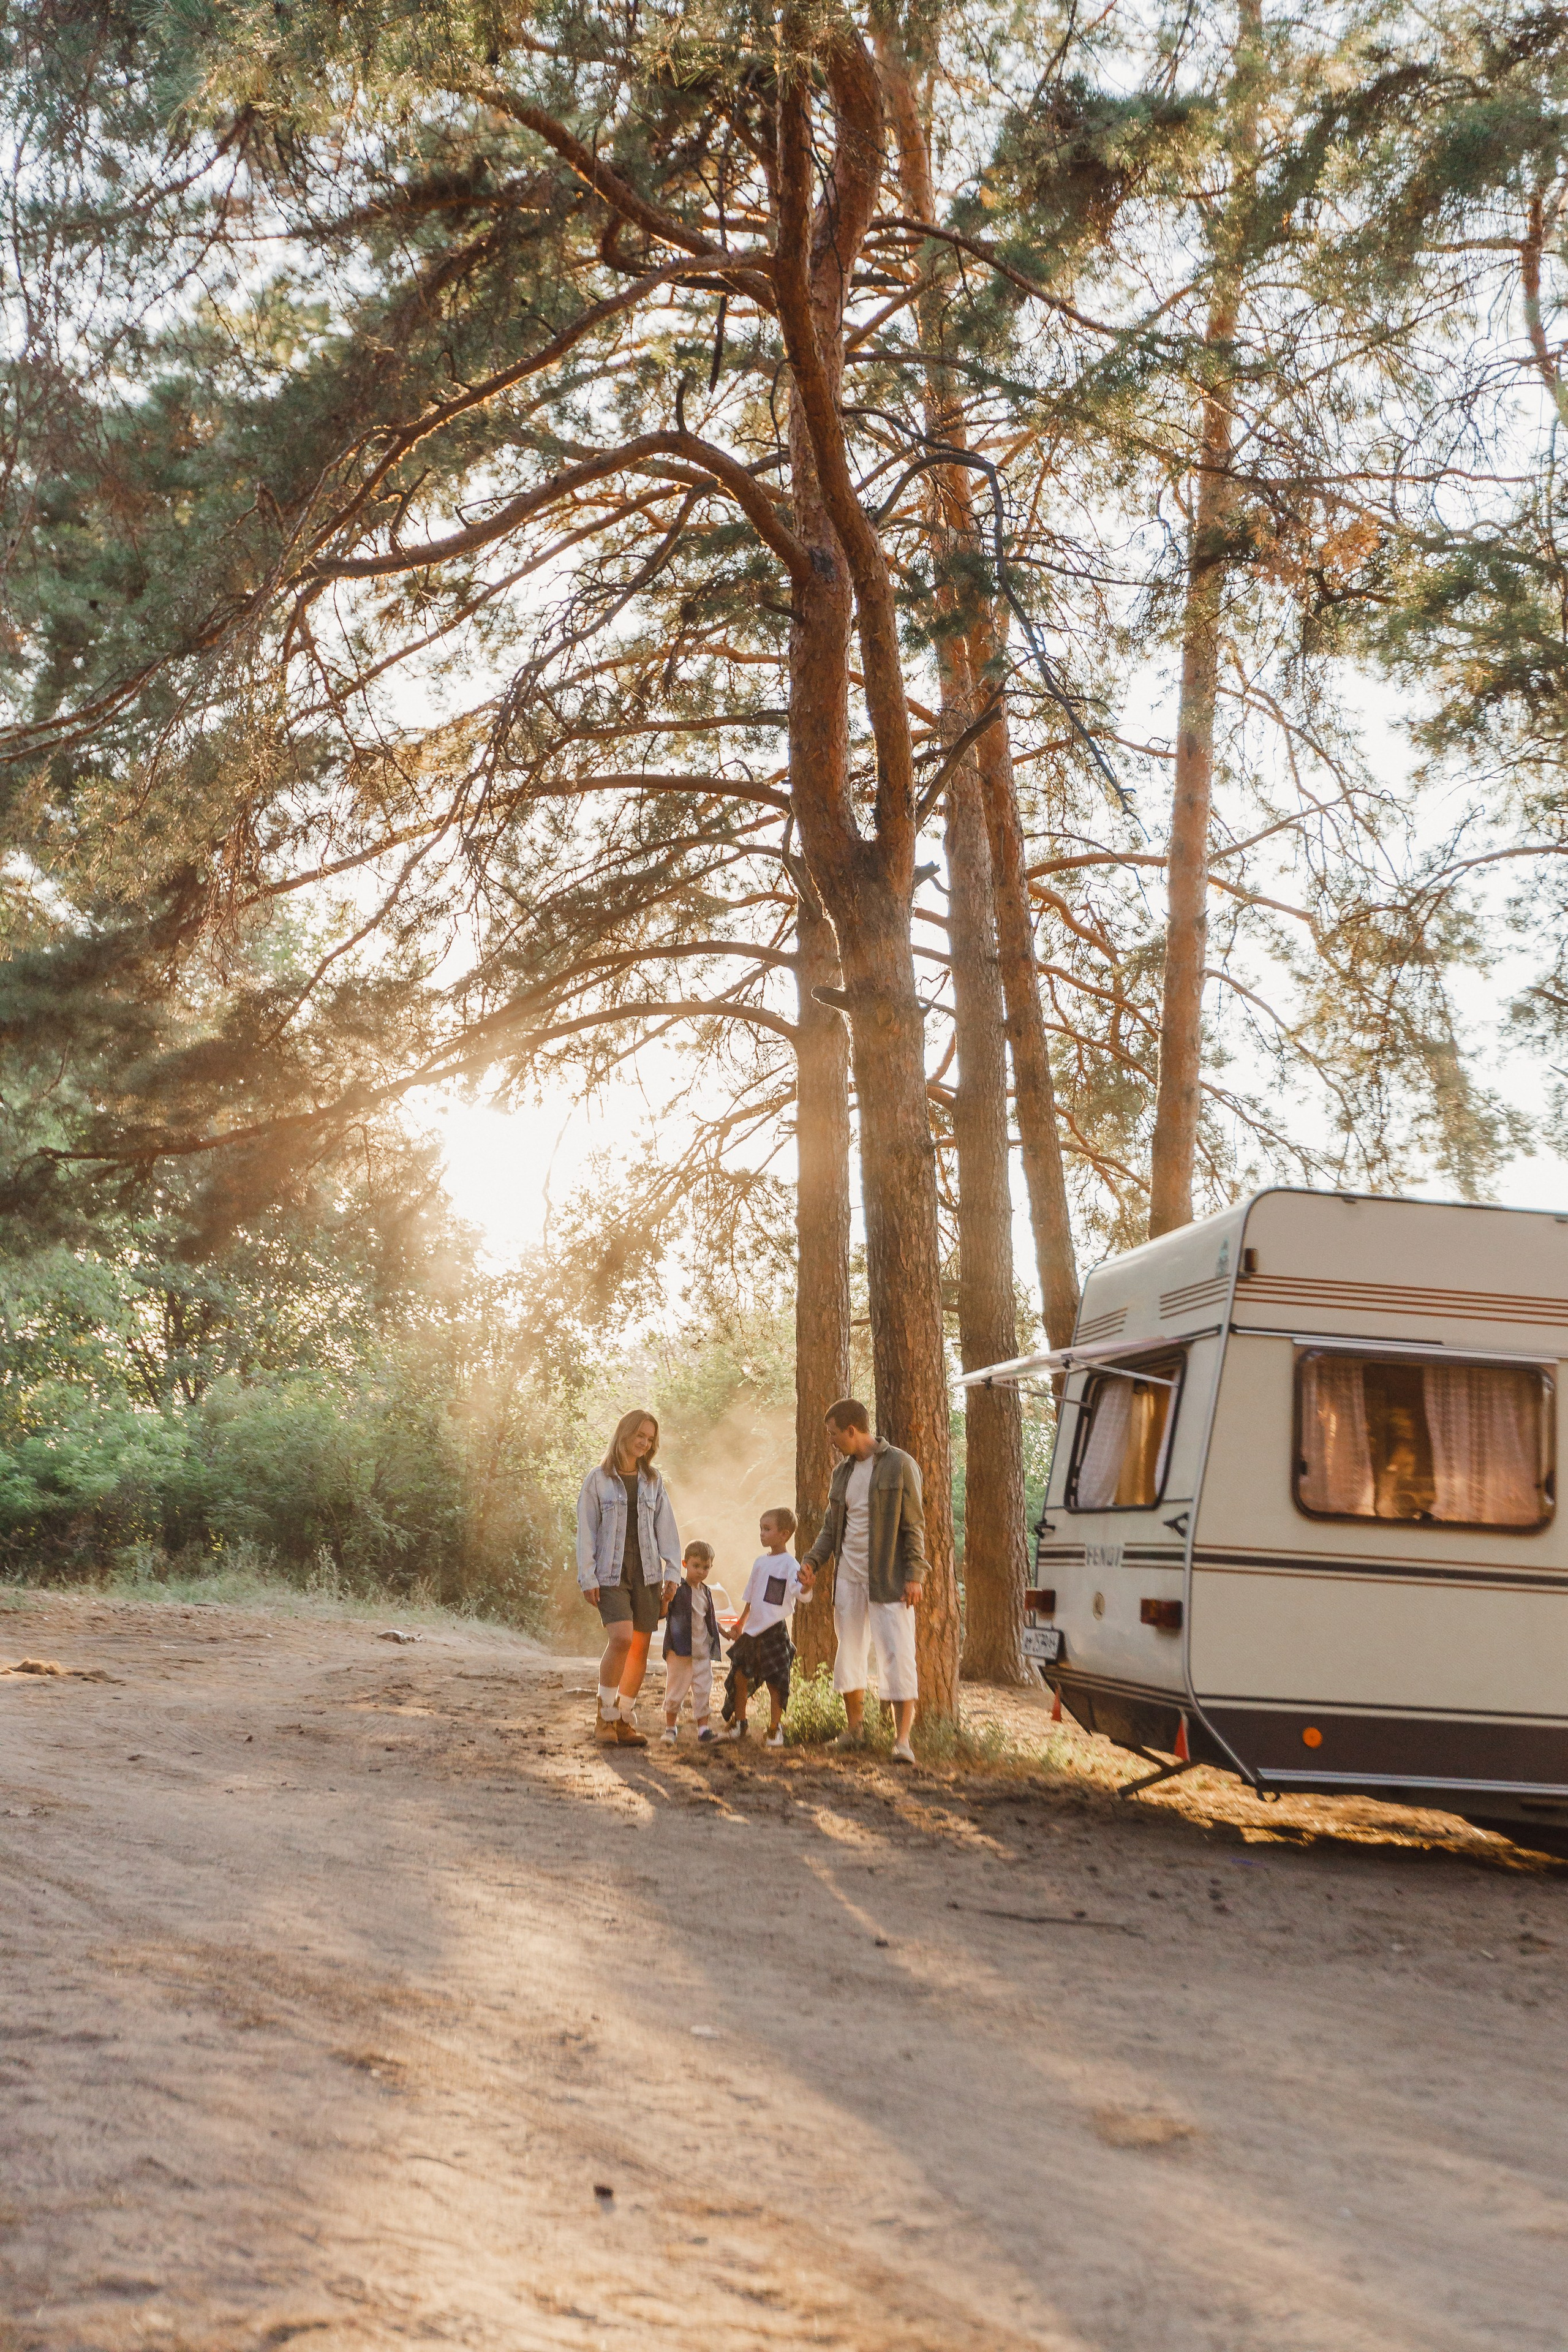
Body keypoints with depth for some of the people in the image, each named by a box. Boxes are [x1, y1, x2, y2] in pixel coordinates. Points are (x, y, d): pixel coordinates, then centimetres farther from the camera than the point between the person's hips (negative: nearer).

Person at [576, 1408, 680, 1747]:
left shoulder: (653, 1481, 12)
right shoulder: (598, 1480, 2)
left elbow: (666, 1528, 11)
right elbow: (586, 1531, 0)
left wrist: (671, 1572, 2)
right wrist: (588, 1577, -6)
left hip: (646, 1575, 4)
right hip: (611, 1575, -4)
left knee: (640, 1647, 2)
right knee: (621, 1639, -20)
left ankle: (625, 1721, 14)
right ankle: (605, 1716, -5)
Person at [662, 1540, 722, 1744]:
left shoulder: (706, 1593, 12)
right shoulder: (677, 1589, -8)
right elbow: (662, 1614, -15)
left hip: (702, 1650, 5)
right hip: (679, 1650, -5)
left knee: (703, 1689, 4)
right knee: (676, 1688, 1)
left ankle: (703, 1726, 11)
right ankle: (670, 1727, 16)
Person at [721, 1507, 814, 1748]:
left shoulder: (789, 1564, -11)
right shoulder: (760, 1561, 12)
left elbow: (800, 1593, -27)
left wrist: (806, 1586, -49)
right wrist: (740, 1624, 23)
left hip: (774, 1630, -7)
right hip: (752, 1629, 7)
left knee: (775, 1681, -1)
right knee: (740, 1676, 10)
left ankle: (775, 1729, 12)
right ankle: (738, 1724, 24)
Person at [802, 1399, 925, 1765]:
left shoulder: (899, 1465, -6)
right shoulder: (842, 1472, 12)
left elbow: (914, 1525, -8)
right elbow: (832, 1528, 16)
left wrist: (914, 1574, -16)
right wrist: (812, 1562, 2)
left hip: (889, 1579, -6)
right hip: (849, 1575, 6)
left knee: (897, 1655, -11)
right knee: (849, 1653, 10)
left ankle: (903, 1739, -13)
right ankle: (855, 1729, 23)